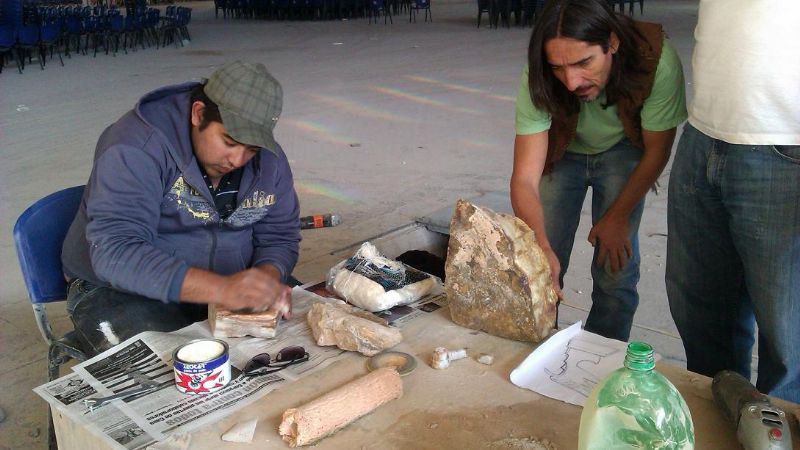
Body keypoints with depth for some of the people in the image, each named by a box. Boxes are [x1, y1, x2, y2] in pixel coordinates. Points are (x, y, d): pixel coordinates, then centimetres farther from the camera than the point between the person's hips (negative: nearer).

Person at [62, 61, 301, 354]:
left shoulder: (268, 158, -2)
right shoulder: (136, 148, -21)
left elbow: (280, 235, 4)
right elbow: (115, 253, -32)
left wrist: (269, 278, -20)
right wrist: (221, 289, -43)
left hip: (225, 282, 6)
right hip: (124, 293, -5)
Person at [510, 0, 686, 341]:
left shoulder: (657, 60, -35)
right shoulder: (539, 81, -34)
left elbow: (656, 151, -19)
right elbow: (524, 179, -37)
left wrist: (617, 217, -12)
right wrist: (541, 248, -52)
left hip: (622, 151, 0)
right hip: (561, 151, 0)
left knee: (615, 271, -6)